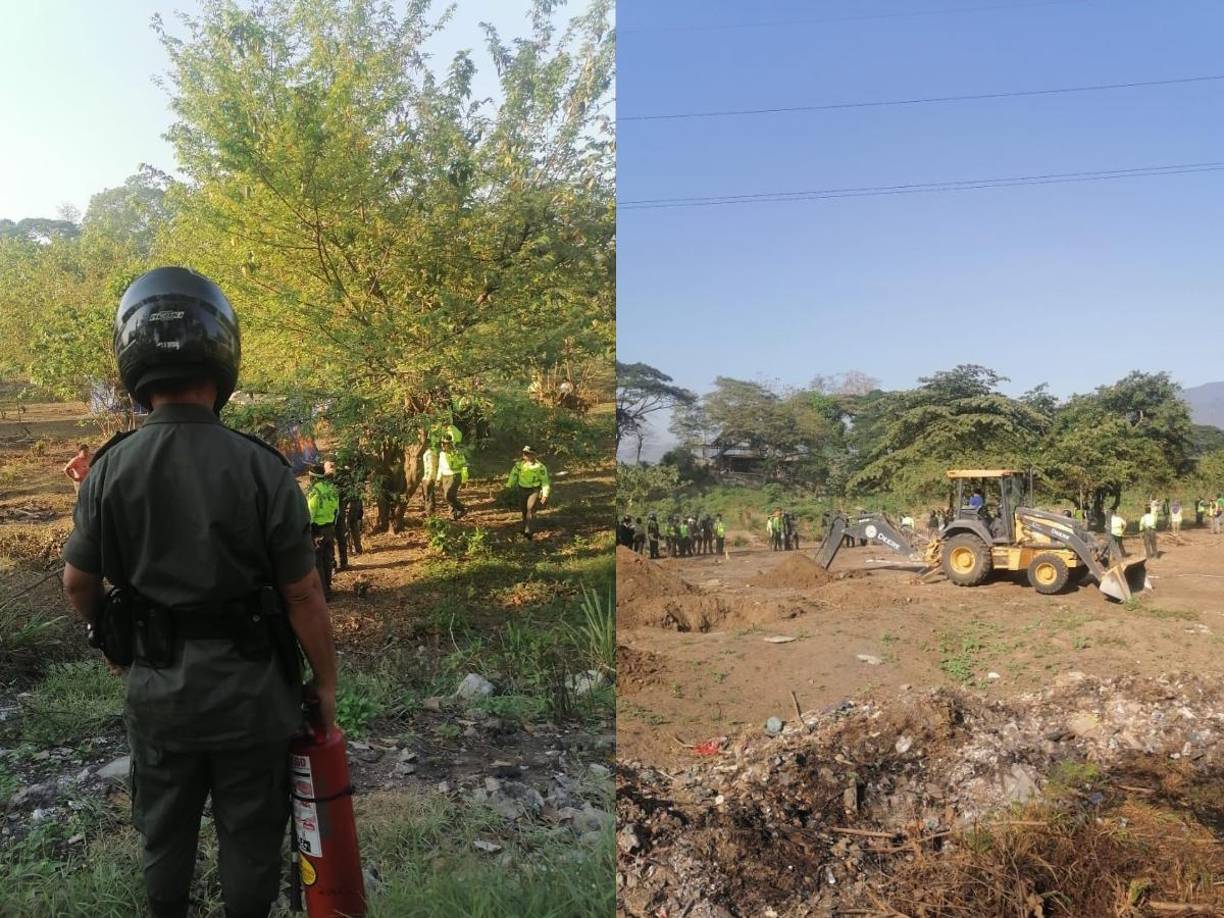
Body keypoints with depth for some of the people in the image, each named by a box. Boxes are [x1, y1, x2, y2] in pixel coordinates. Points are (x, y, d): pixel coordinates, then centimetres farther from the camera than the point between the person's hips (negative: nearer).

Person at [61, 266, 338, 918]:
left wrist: (109, 643, 23)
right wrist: (325, 681, -1)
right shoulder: (260, 469, -20)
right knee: (250, 833, 16)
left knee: (165, 830, 25)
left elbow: (78, 583, 3)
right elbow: (303, 596, -15)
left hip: (157, 686, 3)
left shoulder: (111, 470, -10)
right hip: (247, 687, -3)